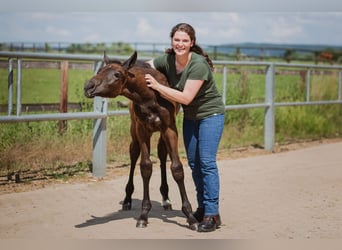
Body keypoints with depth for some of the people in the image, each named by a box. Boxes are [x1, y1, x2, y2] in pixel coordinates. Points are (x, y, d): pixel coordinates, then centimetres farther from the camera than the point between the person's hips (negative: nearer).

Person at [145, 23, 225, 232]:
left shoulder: (199, 65, -27)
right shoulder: (168, 60, -8)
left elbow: (186, 98, -30)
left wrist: (157, 86, -31)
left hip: (211, 114, -7)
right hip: (190, 117, 7)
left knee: (207, 162, -14)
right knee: (193, 163, 11)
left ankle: (212, 214, -10)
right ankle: (202, 207, 24)